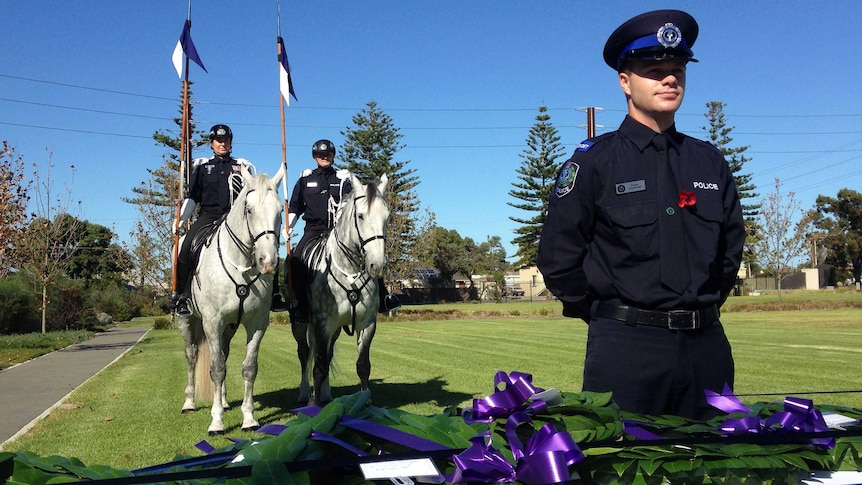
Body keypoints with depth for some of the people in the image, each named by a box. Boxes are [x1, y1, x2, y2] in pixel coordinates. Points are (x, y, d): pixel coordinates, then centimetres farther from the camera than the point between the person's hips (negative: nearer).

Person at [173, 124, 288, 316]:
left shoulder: (242, 166, 16)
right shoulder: (202, 166, 15)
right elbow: (192, 197, 14)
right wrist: (181, 218, 0)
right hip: (209, 215, 0)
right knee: (187, 247, -27)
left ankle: (273, 295, -15)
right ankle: (182, 297, -18)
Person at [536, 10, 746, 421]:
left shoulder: (709, 162, 11)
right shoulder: (594, 161, -3)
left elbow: (731, 250, 20)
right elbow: (558, 259, -3)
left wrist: (700, 310, 14)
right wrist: (608, 317, 3)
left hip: (707, 346, 5)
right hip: (626, 353, -4)